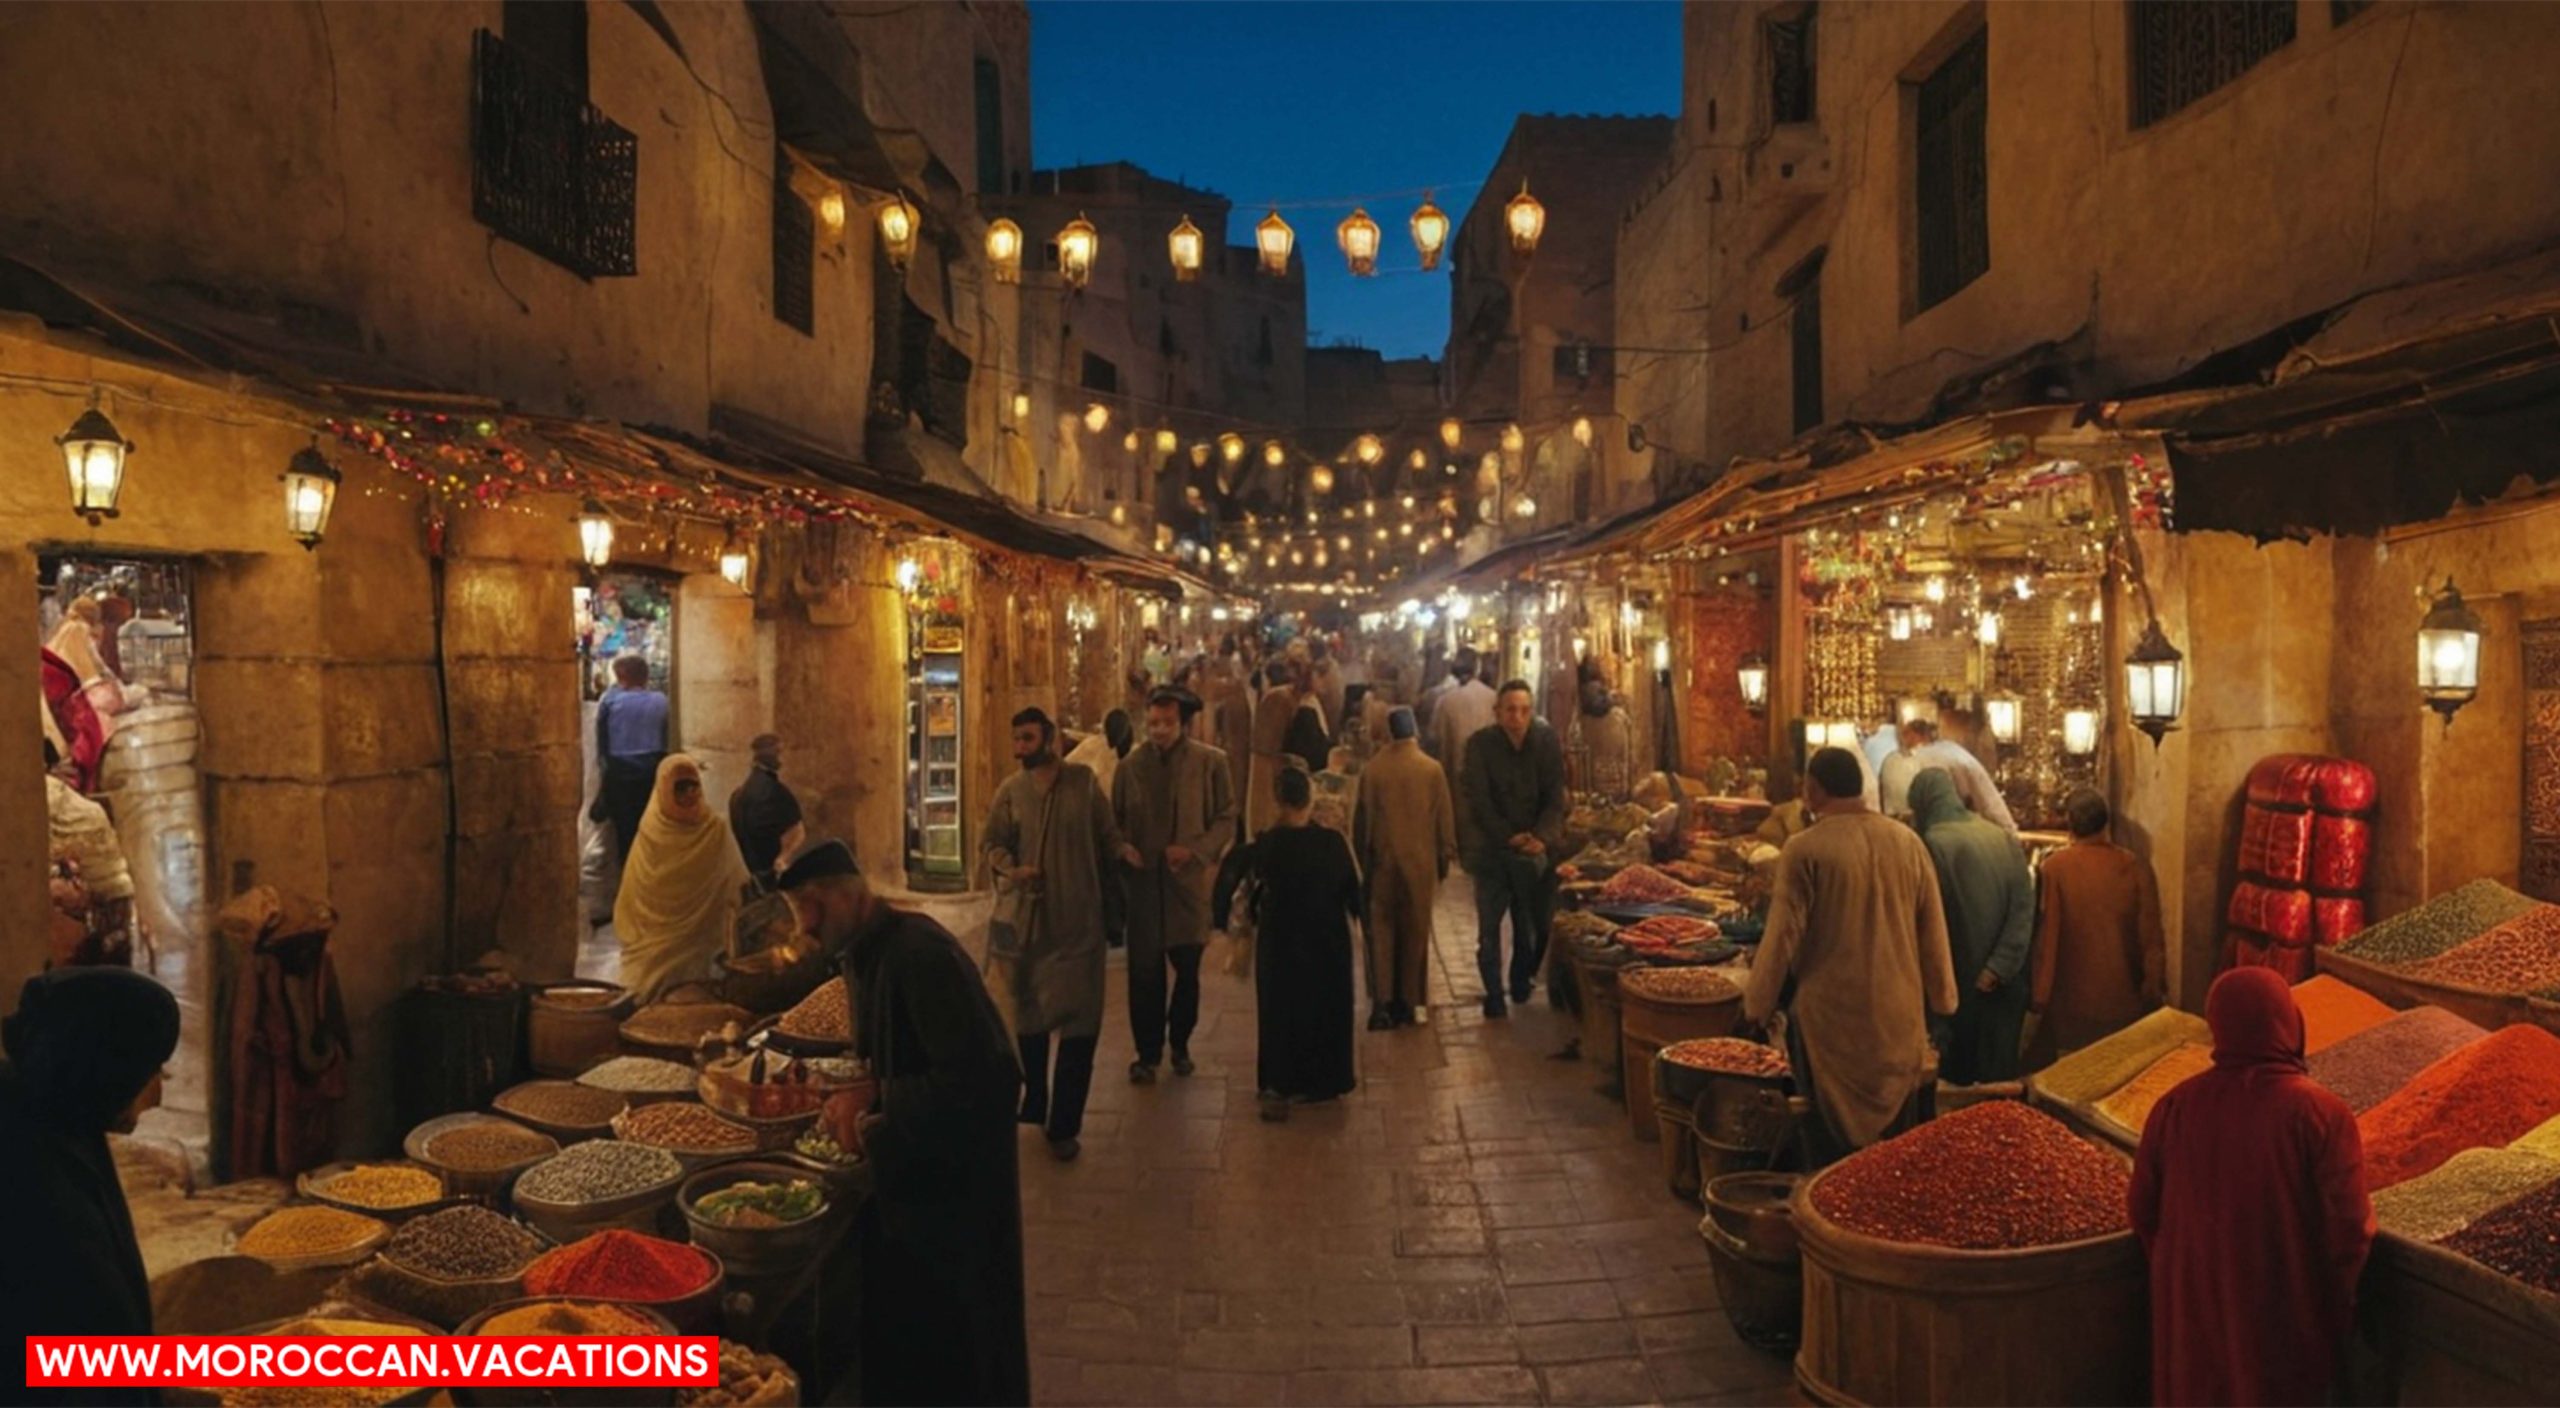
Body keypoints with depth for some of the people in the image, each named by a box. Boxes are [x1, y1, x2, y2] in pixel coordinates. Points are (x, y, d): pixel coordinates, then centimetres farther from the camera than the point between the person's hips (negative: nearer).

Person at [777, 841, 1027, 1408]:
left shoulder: (919, 953, -26)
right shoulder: (862, 952, 3)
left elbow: (979, 1079, -30)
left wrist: (888, 1129, -20)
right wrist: (865, 1102, -2)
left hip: (956, 1176, -9)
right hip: (907, 1170, 9)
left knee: (958, 1337, 6)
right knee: (894, 1323, 19)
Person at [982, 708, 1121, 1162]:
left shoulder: (1084, 781, -1)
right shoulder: (1011, 790, 1)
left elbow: (1108, 836, 6)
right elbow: (990, 841, 4)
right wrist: (1010, 868, -15)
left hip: (1079, 922, -1)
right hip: (1025, 920, 1)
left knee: (1079, 1024, -2)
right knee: (1027, 1017, 14)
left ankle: (1064, 1126, 7)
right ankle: (1033, 1103, 34)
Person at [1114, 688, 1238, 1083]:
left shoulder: (1210, 762, 0)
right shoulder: (1130, 766, 5)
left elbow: (1226, 819, 1)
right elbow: (1115, 820, 12)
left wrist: (1195, 851, -13)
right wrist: (1122, 847, -8)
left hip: (1189, 880, 0)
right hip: (1143, 881, 1)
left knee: (1187, 970, 10)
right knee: (1145, 972, 0)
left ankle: (1180, 1045, 30)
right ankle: (1147, 1052, 14)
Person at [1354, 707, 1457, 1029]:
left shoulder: (1372, 770, -7)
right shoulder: (1432, 769, -7)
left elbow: (1361, 821, -1)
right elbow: (1445, 819, -2)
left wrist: (1363, 859, 10)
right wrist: (1445, 860, 10)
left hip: (1382, 862, 0)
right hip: (1421, 863, 0)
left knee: (1381, 931, 6)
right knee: (1415, 932, 10)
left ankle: (1382, 1003, -4)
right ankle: (1407, 1003, 15)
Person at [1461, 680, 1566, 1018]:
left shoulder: (1547, 741, -2)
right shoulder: (1480, 744, -7)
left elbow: (1555, 797, -3)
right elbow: (1479, 801, -9)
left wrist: (1542, 837, -18)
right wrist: (1510, 838, -17)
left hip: (1535, 849, 2)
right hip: (1491, 848, -1)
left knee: (1535, 924, 4)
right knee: (1489, 926, -2)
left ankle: (1521, 982, 27)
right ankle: (1494, 995, 10)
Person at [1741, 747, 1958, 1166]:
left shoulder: (1805, 848, -15)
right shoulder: (1908, 841, 0)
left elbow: (1784, 934, -12)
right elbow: (1933, 929, 6)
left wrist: (1758, 1004, 1)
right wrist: (1940, 998, 18)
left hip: (1831, 1015, -4)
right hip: (1899, 1013, 4)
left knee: (1832, 1141, 7)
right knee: (1898, 1142, 16)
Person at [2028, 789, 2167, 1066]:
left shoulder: (2054, 868, -10)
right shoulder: (2136, 867, -6)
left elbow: (2045, 936, -9)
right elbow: (2151, 936, -3)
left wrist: (2039, 994, -2)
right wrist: (2154, 988, 6)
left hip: (2072, 999, -2)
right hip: (2123, 997, 2)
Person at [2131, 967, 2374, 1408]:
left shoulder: (2175, 1107, -9)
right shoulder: (2321, 1115, -18)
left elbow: (2143, 1210, 0)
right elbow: (2350, 1228, -15)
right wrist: (2339, 1305, 2)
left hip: (2194, 1306, 2)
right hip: (2284, 1313, -2)